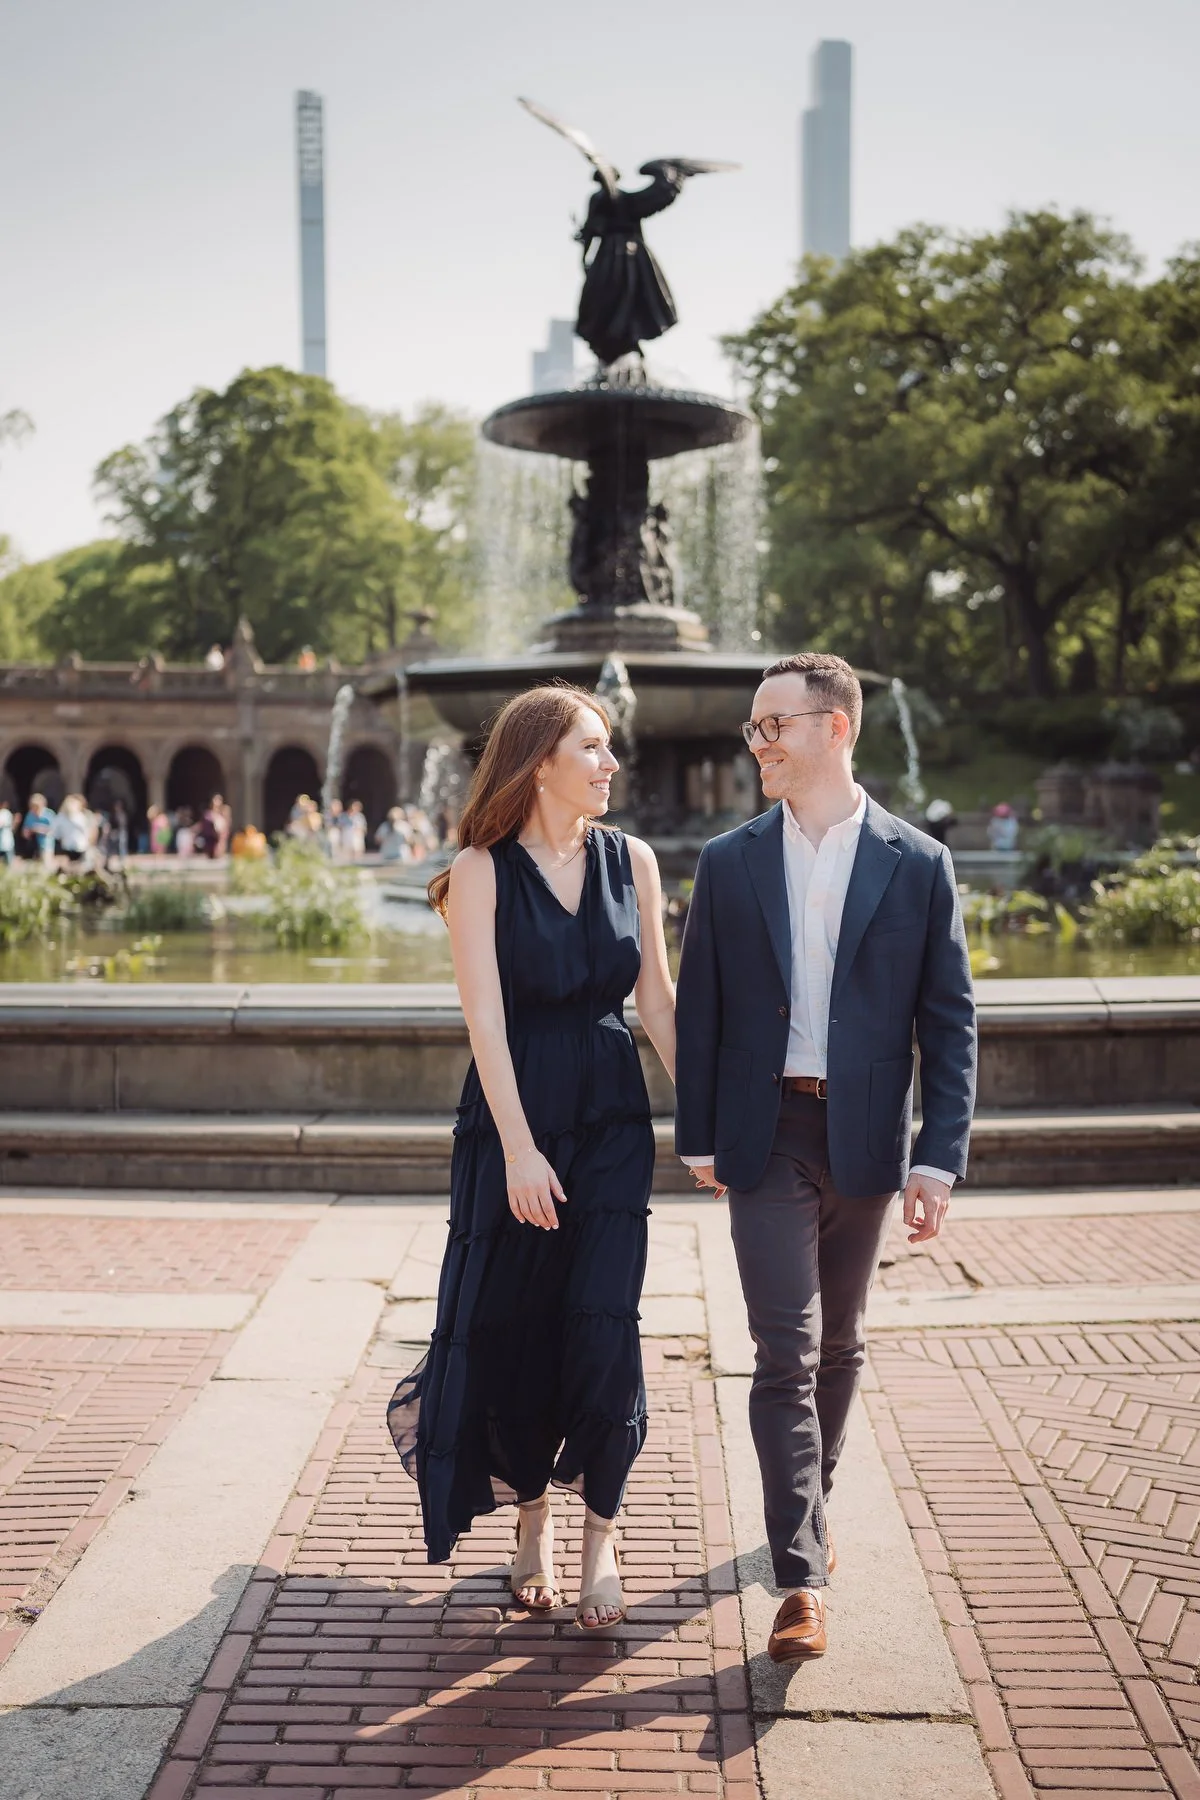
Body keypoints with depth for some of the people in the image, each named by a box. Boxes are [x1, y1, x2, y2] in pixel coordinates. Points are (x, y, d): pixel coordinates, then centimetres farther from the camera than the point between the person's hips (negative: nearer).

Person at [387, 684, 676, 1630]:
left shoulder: (631, 861, 5)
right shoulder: (482, 871, -6)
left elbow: (658, 999, 8)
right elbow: (486, 1017, -11)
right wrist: (519, 1147, -17)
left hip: (612, 1110, 2)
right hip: (513, 1115, -2)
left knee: (603, 1321, -5)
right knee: (510, 1329, 6)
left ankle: (601, 1531, 12)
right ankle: (533, 1512, 29)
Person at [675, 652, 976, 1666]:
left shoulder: (918, 865, -1)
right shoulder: (729, 862, 2)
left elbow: (949, 1020, -1)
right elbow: (699, 1006, 4)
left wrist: (939, 1154, -7)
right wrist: (698, 1138, 2)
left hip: (865, 1139, 1)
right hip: (767, 1136, 0)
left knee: (839, 1344, 15)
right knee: (785, 1351, -5)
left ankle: (812, 1507, 36)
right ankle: (803, 1576, -1)